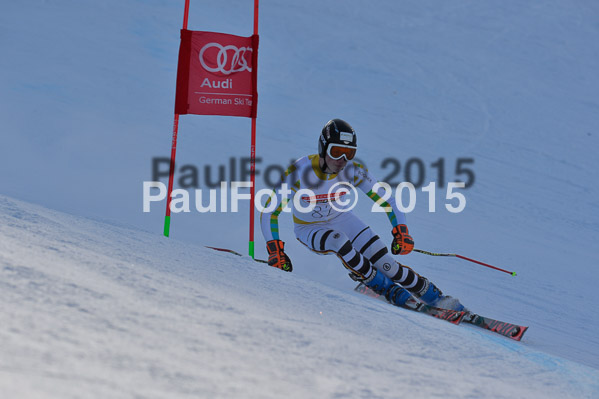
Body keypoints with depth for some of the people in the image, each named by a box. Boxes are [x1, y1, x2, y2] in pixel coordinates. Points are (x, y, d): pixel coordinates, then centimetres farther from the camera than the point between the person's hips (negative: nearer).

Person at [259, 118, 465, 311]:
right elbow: (269, 211, -21)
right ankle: (386, 289, -18)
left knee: (386, 264, -16)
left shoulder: (353, 171, -22)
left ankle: (435, 296, 0)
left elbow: (386, 200, -12)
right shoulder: (296, 173, -29)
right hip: (310, 231, -2)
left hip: (342, 220, 2)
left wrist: (401, 231, -24)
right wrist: (275, 251, -26)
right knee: (337, 240, -35)